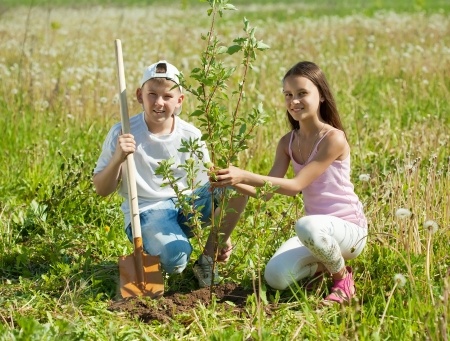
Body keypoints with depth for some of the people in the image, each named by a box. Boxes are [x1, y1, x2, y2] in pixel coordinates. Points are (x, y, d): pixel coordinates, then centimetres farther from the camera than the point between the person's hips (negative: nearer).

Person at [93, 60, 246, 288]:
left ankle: (207, 258, -7)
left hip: (188, 204, 4)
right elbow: (102, 190, -5)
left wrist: (222, 236, -3)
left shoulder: (190, 136, -1)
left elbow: (207, 187, 5)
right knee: (175, 259, -36)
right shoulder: (123, 134, -8)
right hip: (146, 212, -4)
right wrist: (117, 159, -24)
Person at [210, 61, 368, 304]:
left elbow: (295, 186, -24)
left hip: (349, 228, -6)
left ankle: (342, 276, -10)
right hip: (317, 229, 6)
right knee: (276, 277, -16)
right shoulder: (288, 142, 4)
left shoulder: (333, 138, -18)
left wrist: (245, 176, -32)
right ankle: (323, 264, 15)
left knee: (306, 225, -39)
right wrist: (234, 183, -21)